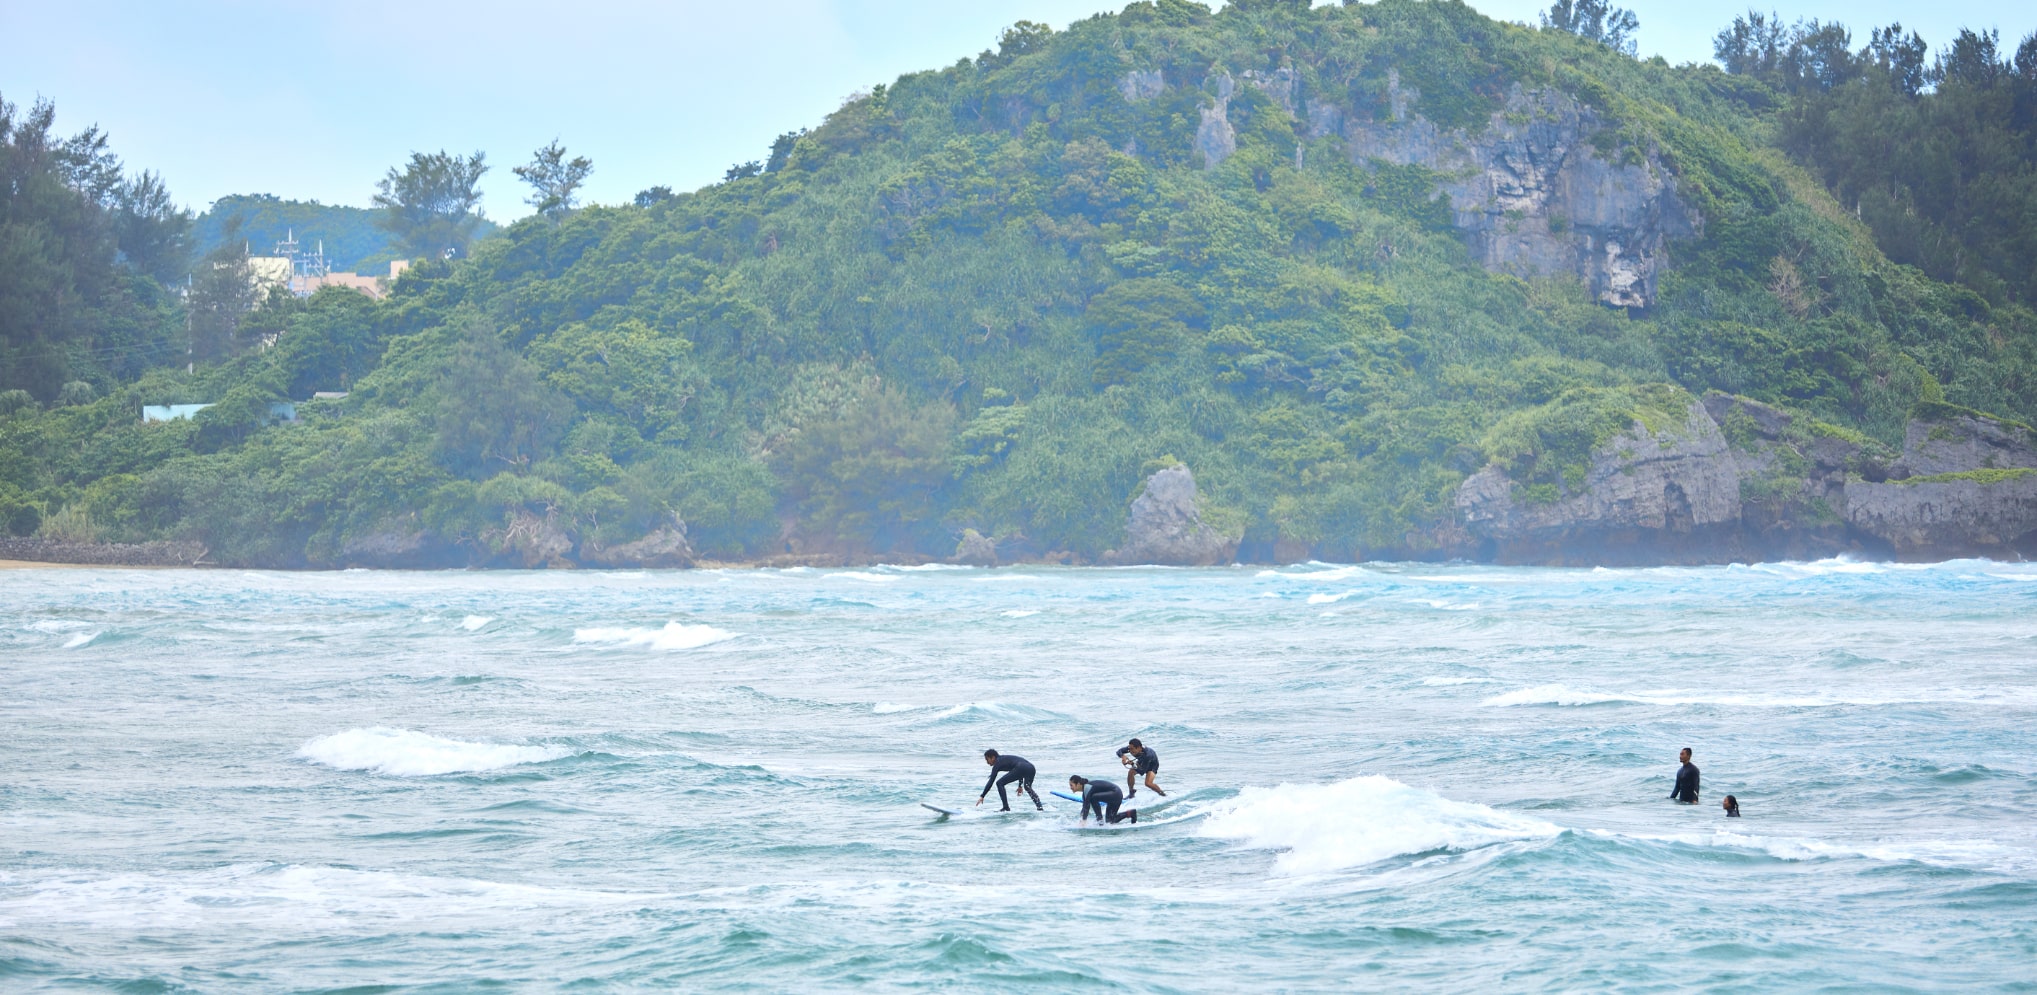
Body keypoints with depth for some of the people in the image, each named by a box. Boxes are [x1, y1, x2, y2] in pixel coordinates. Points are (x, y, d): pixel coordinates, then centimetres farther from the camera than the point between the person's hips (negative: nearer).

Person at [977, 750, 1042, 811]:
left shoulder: (998, 764, 9)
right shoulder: (1004, 759, 34)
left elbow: (991, 781, 4)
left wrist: (982, 796, 6)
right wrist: (1020, 785, 42)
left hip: (1021, 768, -8)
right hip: (1031, 768, 8)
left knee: (999, 783, 4)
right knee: (1028, 788, 35)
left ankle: (1006, 808, 2)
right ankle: (1040, 807, 26)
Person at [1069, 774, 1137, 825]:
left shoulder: (1087, 787, -19)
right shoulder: (1085, 790, 10)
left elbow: (1087, 805, -26)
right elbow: (1084, 806, 17)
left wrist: (1084, 820, -28)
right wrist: (1081, 820, 14)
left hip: (1115, 794, -11)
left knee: (1093, 798, -27)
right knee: (1109, 820, 15)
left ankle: (1100, 818, -15)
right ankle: (1131, 813, 16)